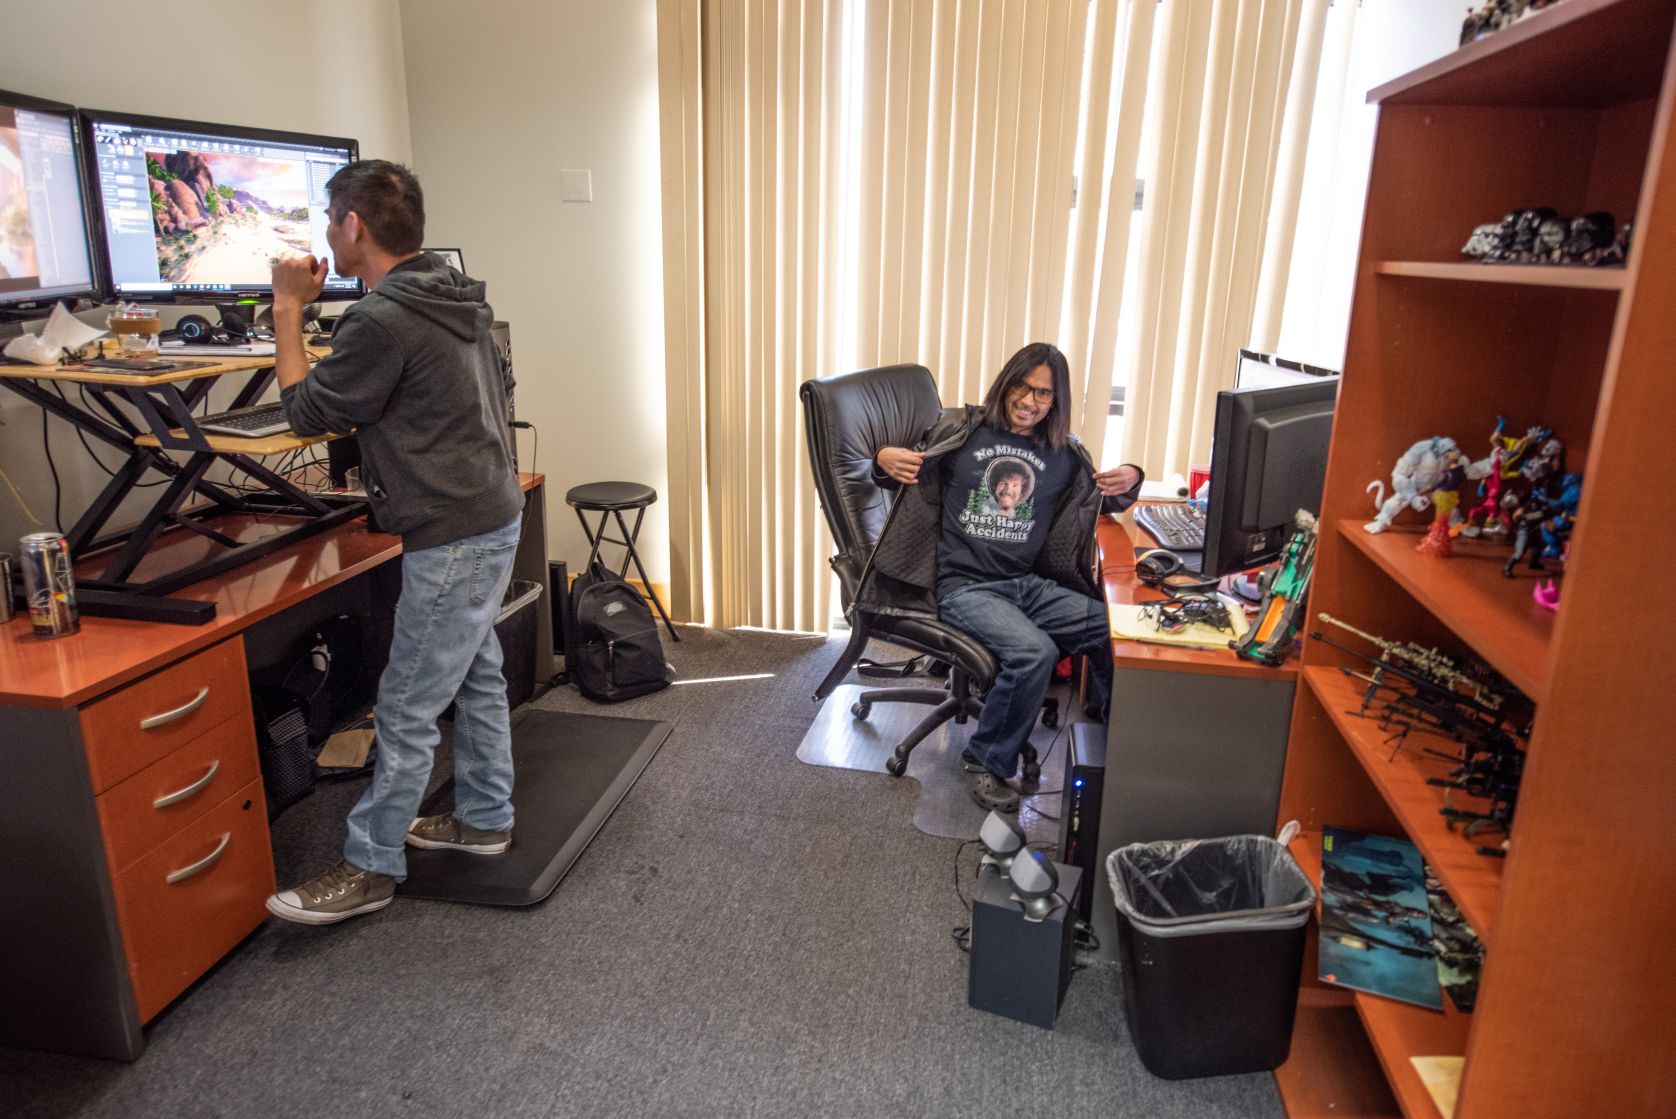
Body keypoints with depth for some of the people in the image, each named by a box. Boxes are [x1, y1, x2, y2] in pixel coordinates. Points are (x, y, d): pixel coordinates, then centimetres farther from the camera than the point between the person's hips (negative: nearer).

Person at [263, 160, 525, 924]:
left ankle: (371, 868, 11)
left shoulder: (383, 321, -20)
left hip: (452, 539, -10)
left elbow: (306, 411, -10)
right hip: (493, 516, 10)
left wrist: (288, 308, -3)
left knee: (405, 709, -1)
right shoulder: (456, 298, 10)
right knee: (476, 674, 18)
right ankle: (484, 818, 32)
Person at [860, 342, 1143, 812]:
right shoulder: (960, 429, 1)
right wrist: (885, 461, -18)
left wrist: (1129, 480, 0)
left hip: (1032, 586, 5)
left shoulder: (1064, 453, 11)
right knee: (1035, 651, -32)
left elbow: (1103, 500, 23)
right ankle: (986, 761, -9)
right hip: (965, 587, -4)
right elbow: (905, 474, 7)